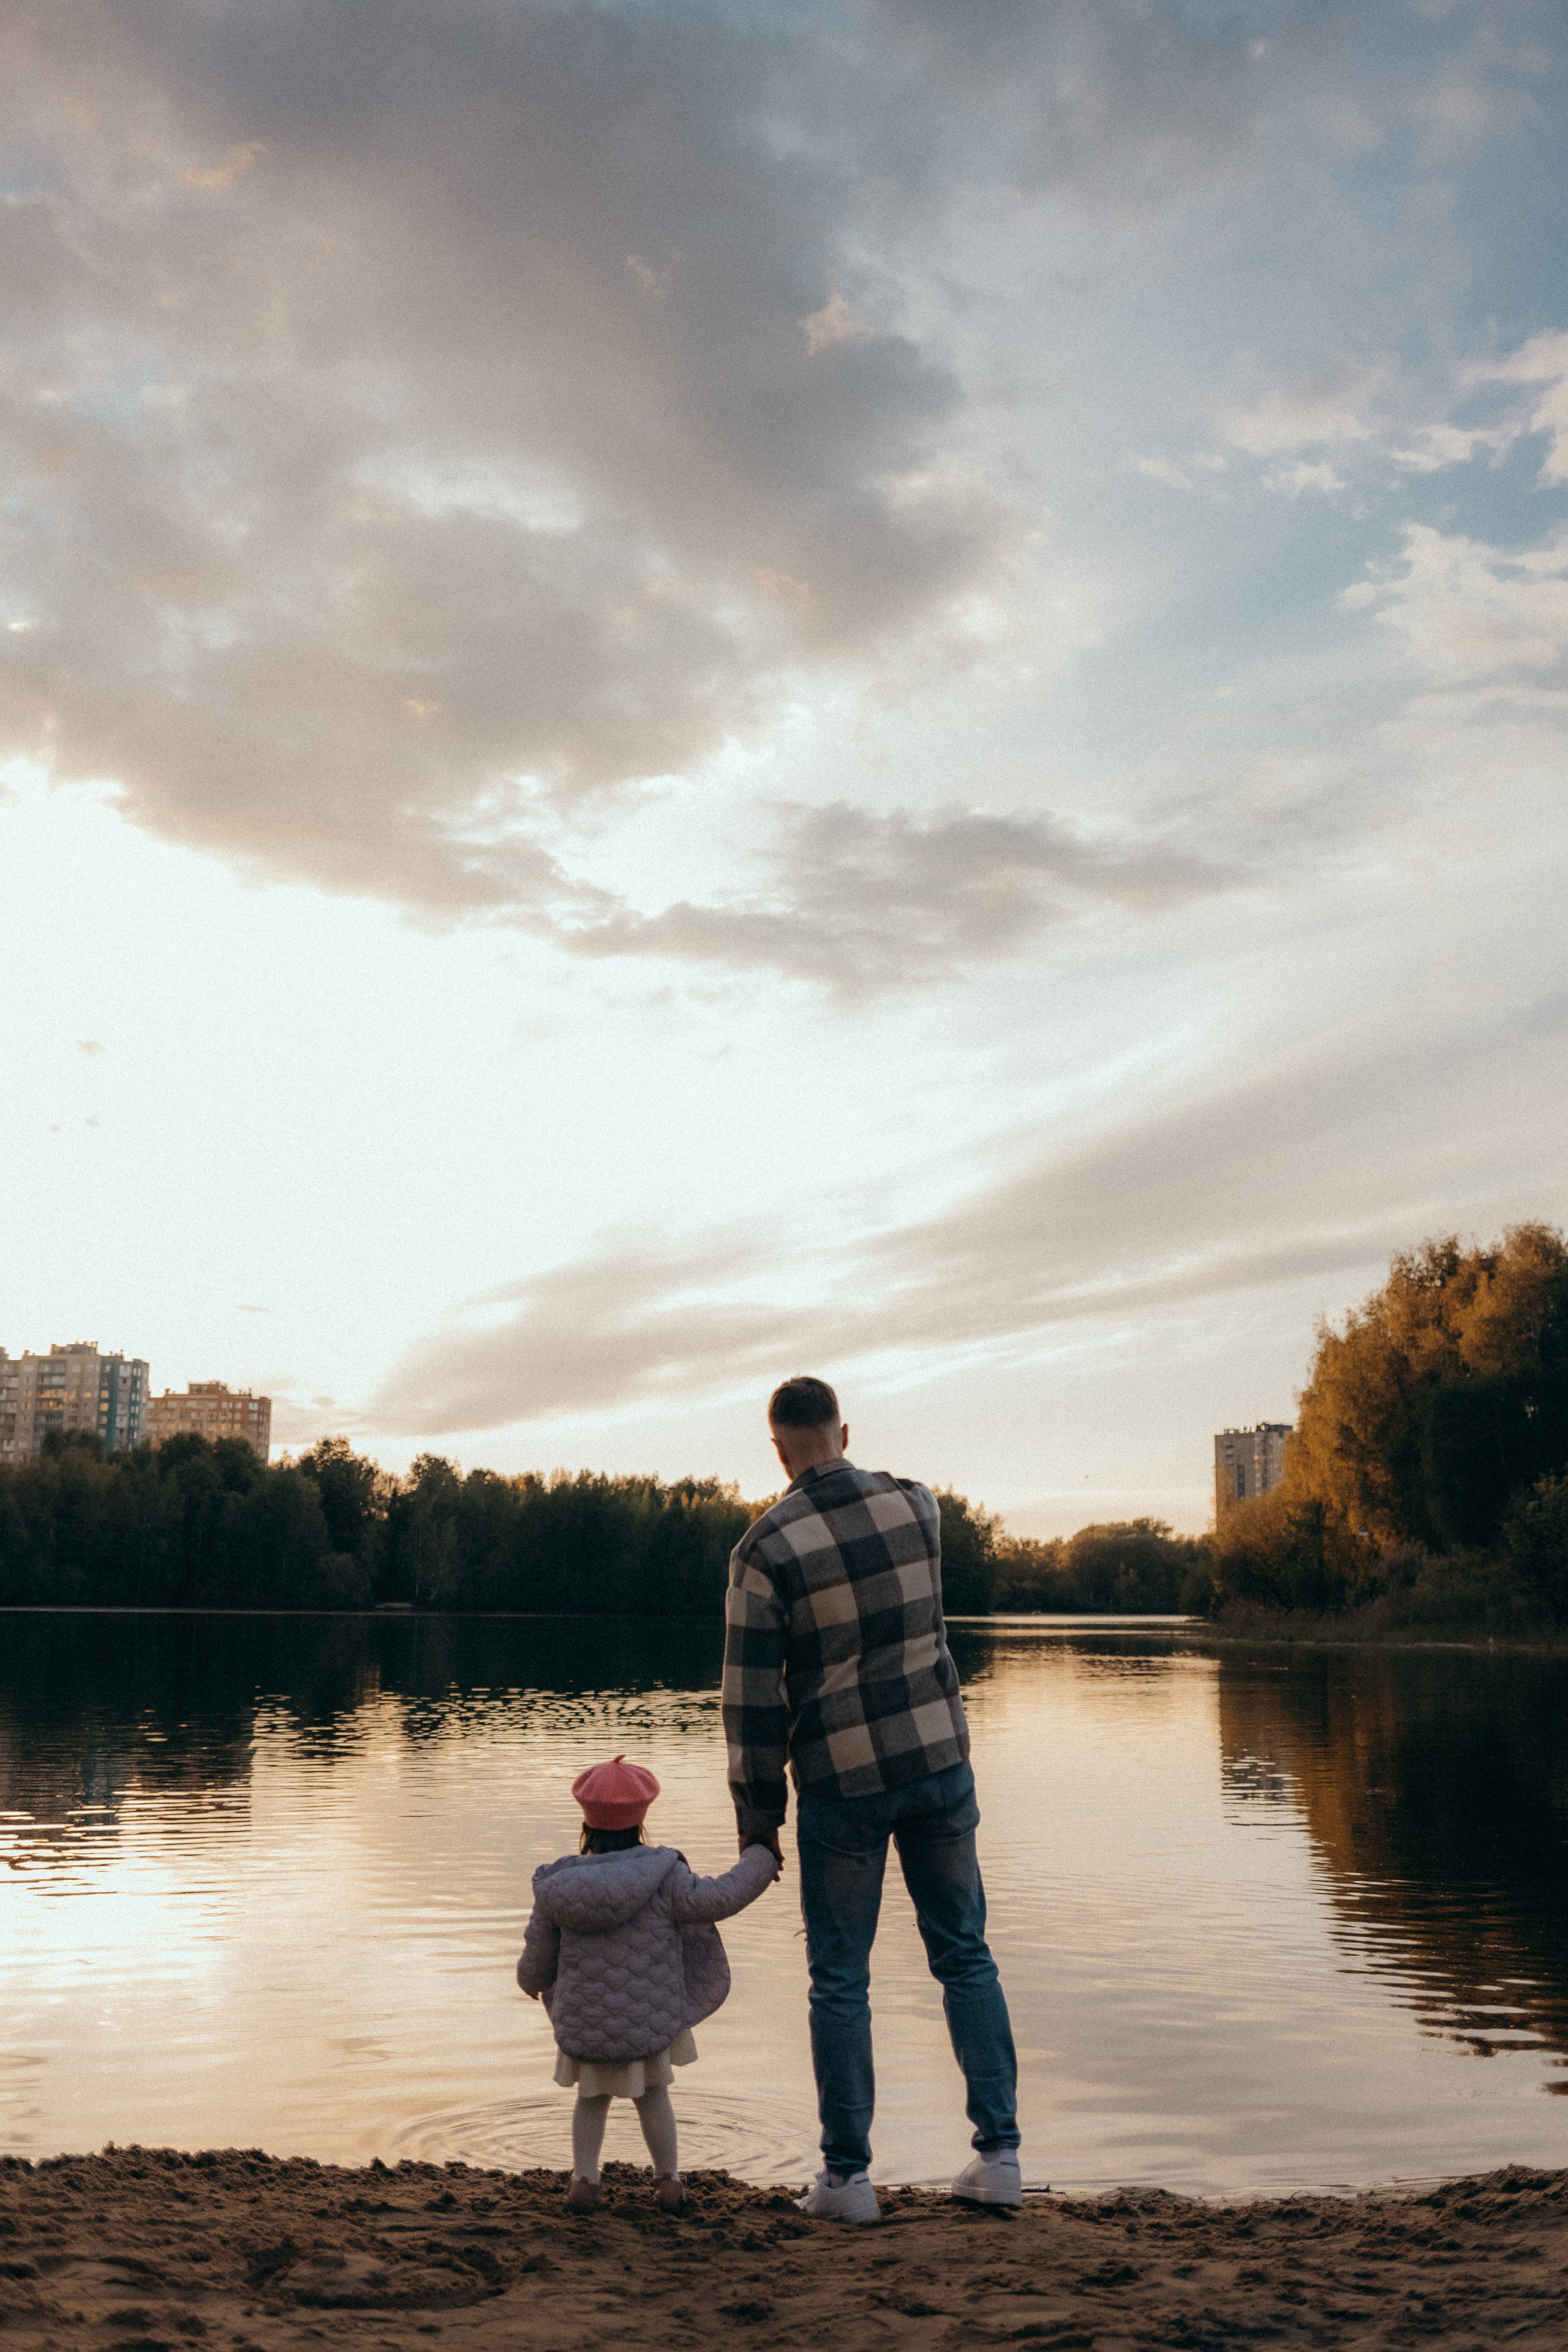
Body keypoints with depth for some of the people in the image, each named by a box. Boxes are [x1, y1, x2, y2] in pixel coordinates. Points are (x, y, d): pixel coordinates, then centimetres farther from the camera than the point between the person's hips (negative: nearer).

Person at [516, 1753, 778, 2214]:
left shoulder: (555, 1886, -8)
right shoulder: (662, 1876, -17)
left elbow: (538, 1957, 2)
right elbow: (719, 1899, -15)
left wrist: (531, 1982, 25)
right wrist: (761, 1858, 0)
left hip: (584, 2024, 1)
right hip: (649, 2021, -1)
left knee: (592, 2098, 25)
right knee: (653, 2096, 22)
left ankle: (583, 2179, 20)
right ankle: (668, 2180, 28)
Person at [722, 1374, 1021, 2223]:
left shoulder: (764, 1549, -13)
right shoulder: (917, 1505, -1)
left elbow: (753, 1699, -11)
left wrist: (757, 1821, -1)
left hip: (842, 1778, -3)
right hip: (938, 1755, 3)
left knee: (839, 1978, 9)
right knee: (964, 1956, 15)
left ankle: (847, 2174, 15)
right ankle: (998, 2153, 16)